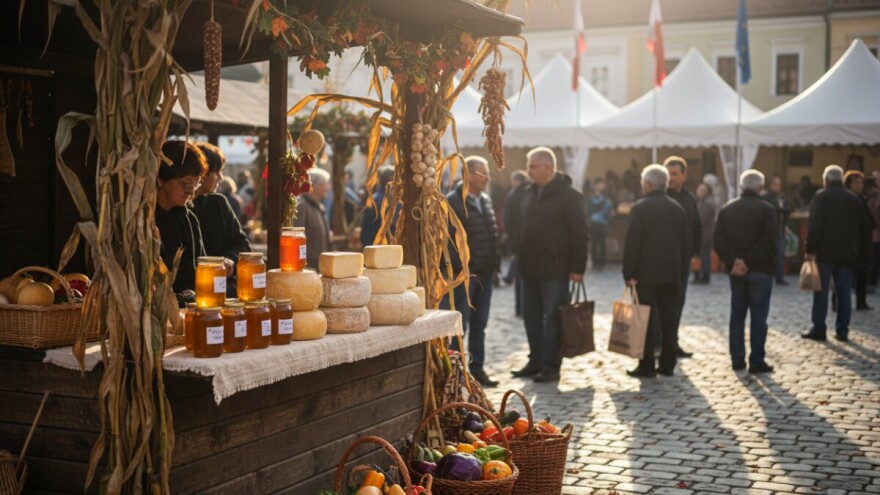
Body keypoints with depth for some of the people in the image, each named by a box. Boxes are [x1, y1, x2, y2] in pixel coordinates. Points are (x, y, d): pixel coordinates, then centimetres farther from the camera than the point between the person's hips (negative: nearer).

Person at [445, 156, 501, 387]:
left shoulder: (486, 200, 15)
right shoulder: (452, 202, -10)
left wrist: (494, 262, 12)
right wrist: (458, 266, -17)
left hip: (485, 273, 7)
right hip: (463, 274, -7)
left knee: (479, 325, 13)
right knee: (459, 324, -4)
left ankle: (477, 368, 21)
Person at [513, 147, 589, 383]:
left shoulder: (568, 195, -10)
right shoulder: (529, 192, 12)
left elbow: (581, 234, -12)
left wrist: (577, 268, -14)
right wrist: (520, 261, 12)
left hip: (555, 270, -7)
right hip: (530, 269, 7)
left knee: (553, 319, -1)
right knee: (531, 317, 12)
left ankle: (551, 366, 7)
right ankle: (536, 361, 23)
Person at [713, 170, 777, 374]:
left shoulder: (727, 209, 6)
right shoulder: (767, 209, -7)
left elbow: (719, 240, -2)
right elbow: (769, 242, -16)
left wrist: (733, 261, -9)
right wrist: (749, 262, -14)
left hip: (736, 271, 4)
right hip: (760, 270, -4)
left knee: (737, 315, 11)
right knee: (758, 316, -1)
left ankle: (737, 359, 12)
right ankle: (756, 361, -2)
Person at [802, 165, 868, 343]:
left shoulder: (821, 197, -7)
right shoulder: (854, 199, 9)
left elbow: (814, 225, -13)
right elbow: (861, 227, 13)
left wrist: (810, 249, -10)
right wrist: (856, 248, 19)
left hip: (825, 252, -4)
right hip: (848, 253, 4)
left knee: (821, 292, 1)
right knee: (844, 292, 7)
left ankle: (818, 329, 2)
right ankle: (842, 331, 7)